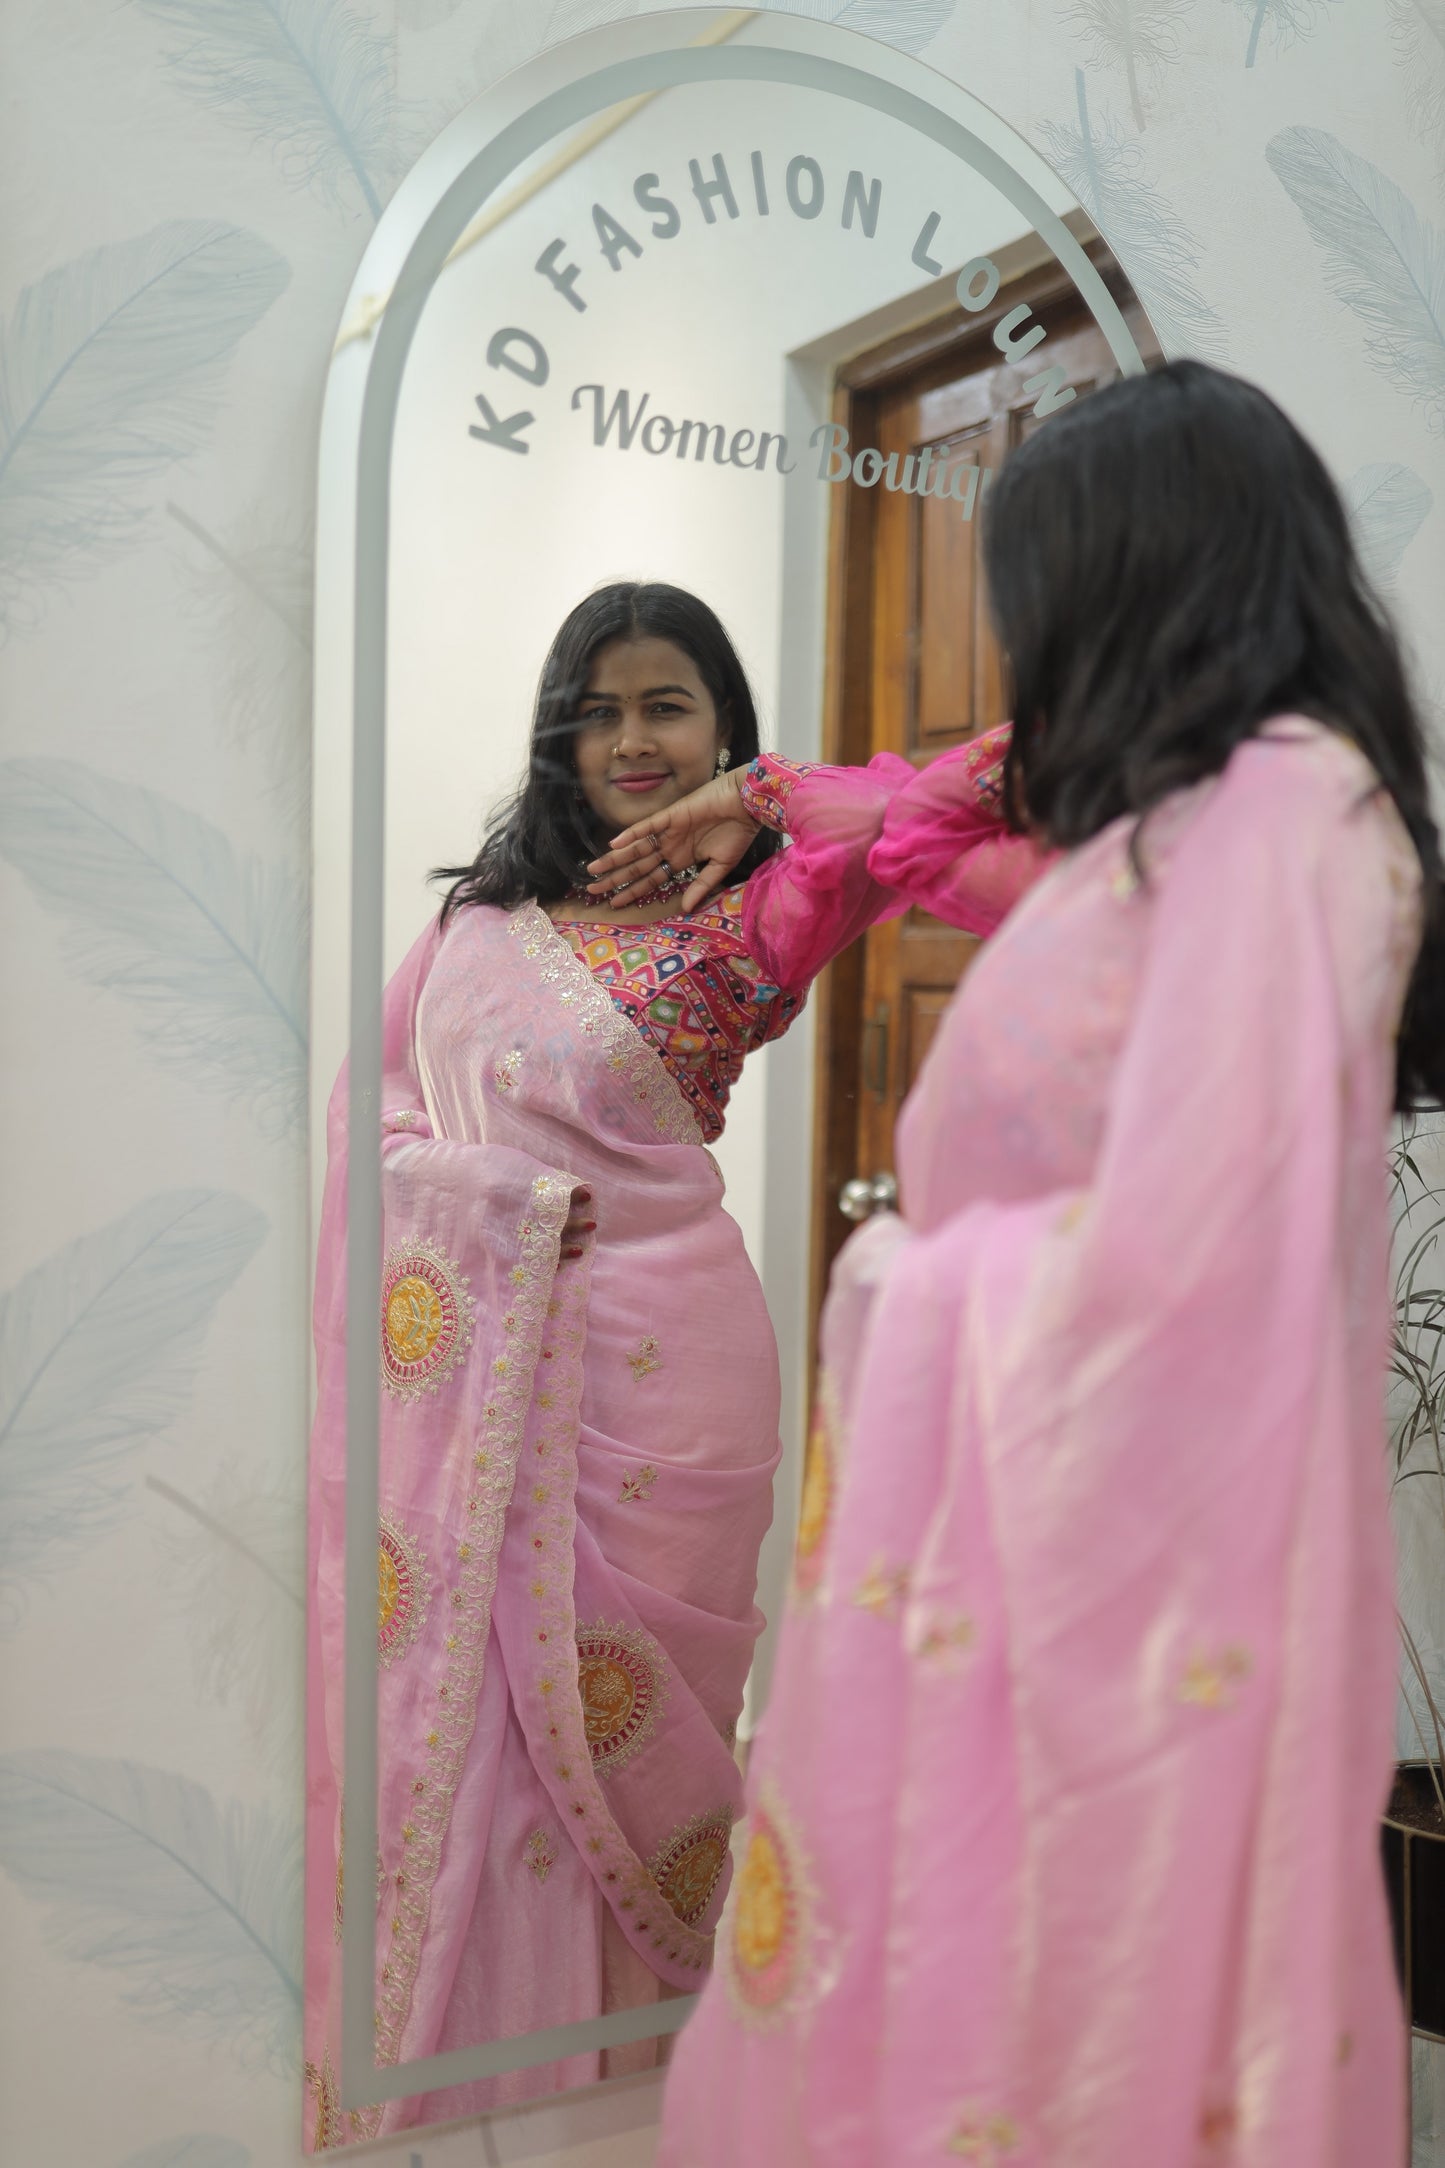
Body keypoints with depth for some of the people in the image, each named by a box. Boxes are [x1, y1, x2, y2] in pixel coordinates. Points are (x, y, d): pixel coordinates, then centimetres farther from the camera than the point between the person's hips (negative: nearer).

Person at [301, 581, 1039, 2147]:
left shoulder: (747, 917, -2)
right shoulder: (487, 907, 10)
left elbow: (939, 819, -16)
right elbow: (377, 1094, 8)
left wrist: (756, 793, -12)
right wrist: (488, 1196, -8)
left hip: (645, 1363, -3)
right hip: (465, 1364, 4)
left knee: (607, 1711, 7)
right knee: (443, 1712, 10)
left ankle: (607, 2072, 30)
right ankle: (423, 2087, 30)